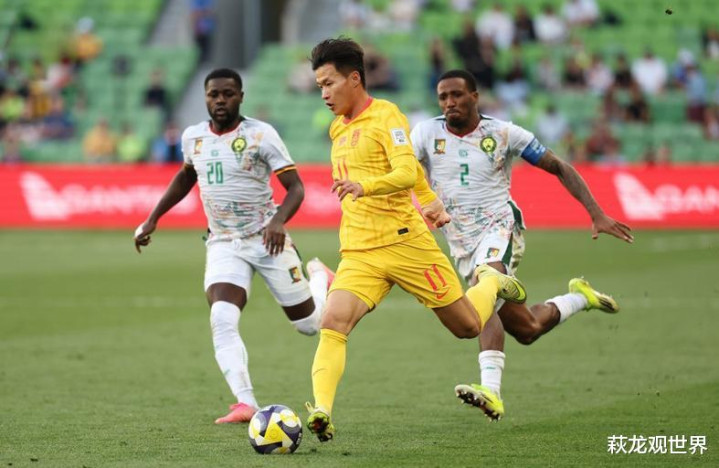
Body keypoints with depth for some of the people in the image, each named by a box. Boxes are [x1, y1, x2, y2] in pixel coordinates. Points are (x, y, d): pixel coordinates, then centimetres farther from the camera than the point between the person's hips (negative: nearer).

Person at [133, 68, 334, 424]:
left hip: (267, 240, -3)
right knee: (223, 321, -23)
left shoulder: (260, 135, -12)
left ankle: (318, 276, 43)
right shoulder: (193, 137, 4)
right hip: (223, 245, 3)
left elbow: (295, 186, -14)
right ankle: (246, 403, -25)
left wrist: (279, 221, -33)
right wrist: (152, 219, 21)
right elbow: (186, 176, 25)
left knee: (308, 324, 8)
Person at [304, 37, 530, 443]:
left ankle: (491, 283, 39)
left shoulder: (385, 116, -7)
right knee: (333, 322, -23)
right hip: (357, 253, 5)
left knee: (468, 326, 6)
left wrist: (365, 186, -40)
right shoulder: (338, 129, 17)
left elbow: (407, 172, -23)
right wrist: (430, 199, 37)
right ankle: (322, 412, -34)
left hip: (404, 242, -5)